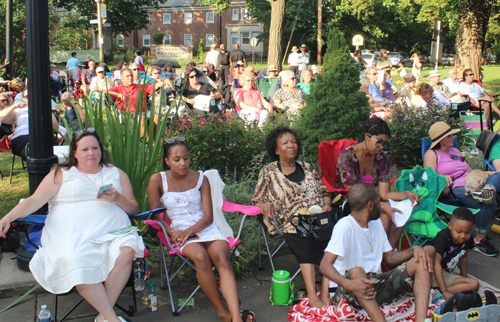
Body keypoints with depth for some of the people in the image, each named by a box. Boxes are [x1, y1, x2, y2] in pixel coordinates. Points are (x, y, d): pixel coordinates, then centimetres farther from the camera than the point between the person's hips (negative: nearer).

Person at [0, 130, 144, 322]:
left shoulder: (116, 174, 23)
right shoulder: (61, 174, 20)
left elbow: (134, 209, 18)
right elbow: (35, 201, 9)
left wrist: (117, 198, -3)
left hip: (112, 230, 2)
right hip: (72, 234, -1)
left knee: (127, 251, -33)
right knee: (77, 265, -35)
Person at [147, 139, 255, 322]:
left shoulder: (200, 178, 9)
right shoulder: (157, 180, 4)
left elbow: (208, 216, 2)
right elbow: (155, 216, 2)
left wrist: (189, 230, -17)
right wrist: (172, 232, -17)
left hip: (205, 228, 2)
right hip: (178, 231, -2)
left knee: (221, 257, -31)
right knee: (200, 256, -36)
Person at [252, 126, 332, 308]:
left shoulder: (307, 168, 24)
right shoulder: (268, 173, 14)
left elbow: (324, 192, 26)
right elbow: (256, 201, 15)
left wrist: (327, 204, 5)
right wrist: (265, 204, -8)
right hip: (292, 224, -3)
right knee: (303, 242, -36)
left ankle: (325, 296, -34)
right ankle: (313, 297, -39)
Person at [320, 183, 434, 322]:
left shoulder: (376, 222, 15)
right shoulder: (345, 226, -13)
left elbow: (389, 258, 17)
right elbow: (325, 265, -23)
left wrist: (414, 249, -1)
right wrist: (348, 284, -41)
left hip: (376, 283, 8)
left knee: (421, 260, -7)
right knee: (356, 271, -39)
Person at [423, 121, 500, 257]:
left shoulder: (456, 151, 29)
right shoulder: (432, 154, 5)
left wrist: (486, 173, 12)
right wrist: (442, 177, -29)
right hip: (454, 191, -7)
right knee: (489, 203, -30)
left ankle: (487, 190, -44)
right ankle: (479, 241, -21)